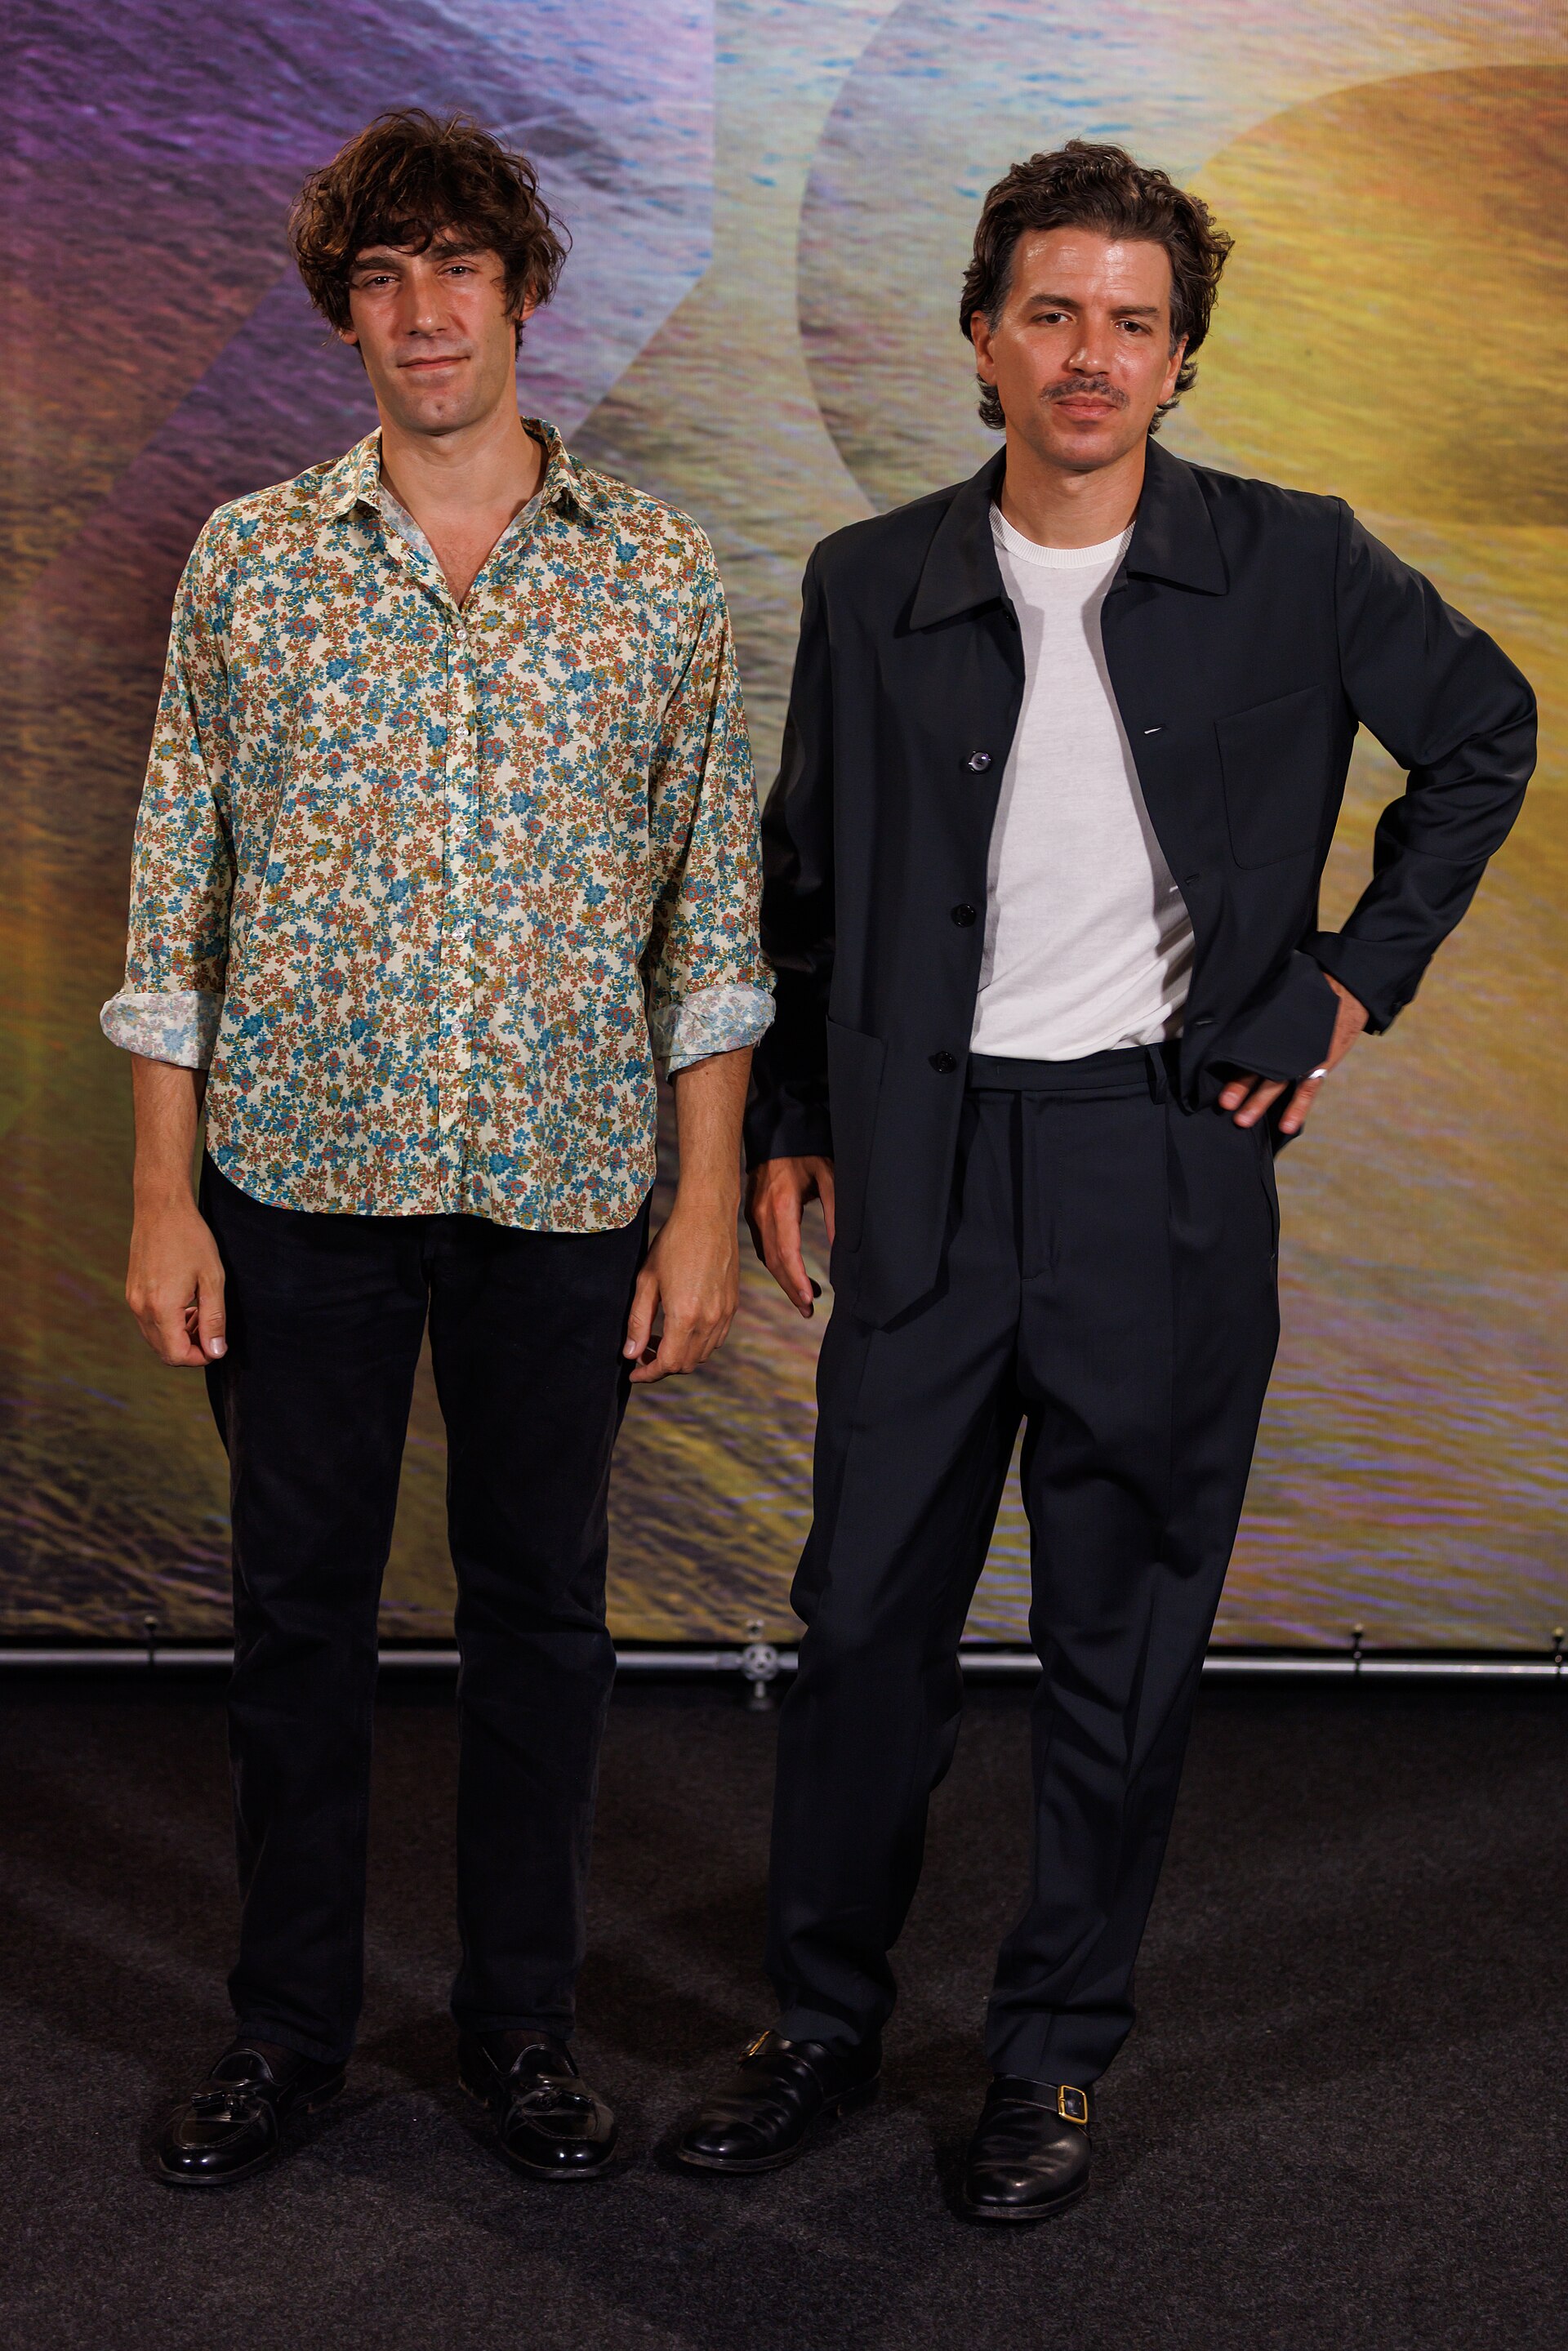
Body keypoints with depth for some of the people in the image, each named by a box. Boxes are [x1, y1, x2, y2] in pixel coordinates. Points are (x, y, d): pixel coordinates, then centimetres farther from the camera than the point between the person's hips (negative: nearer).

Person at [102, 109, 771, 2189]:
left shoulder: (660, 573, 2)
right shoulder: (250, 561, 2)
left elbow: (714, 910, 3)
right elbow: (176, 898, 3)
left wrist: (708, 1207, -2)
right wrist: (163, 1200, -2)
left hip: (565, 1184, 0)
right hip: (303, 1177, 0)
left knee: (541, 1605, 11)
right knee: (298, 1606, 10)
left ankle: (524, 2020, 28)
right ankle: (290, 2024, 27)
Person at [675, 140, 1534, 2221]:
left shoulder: (1295, 571, -2)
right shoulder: (871, 588, 3)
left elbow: (1486, 736, 13)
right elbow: (805, 879, 13)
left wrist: (1358, 980, 8)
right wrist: (788, 1124, 10)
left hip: (1168, 1167, -1)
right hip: (923, 1165, 2)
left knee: (1123, 1642, 7)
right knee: (866, 1611, 6)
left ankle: (1058, 2054, 22)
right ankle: (826, 2022, 24)